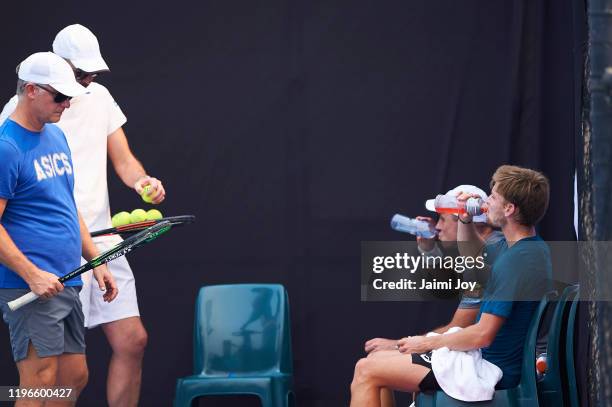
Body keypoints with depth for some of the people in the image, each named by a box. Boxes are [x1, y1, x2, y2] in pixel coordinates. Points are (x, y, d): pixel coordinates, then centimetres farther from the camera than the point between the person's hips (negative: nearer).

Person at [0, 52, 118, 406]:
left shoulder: (57, 136, 15)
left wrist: (96, 262, 19)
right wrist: (33, 275, -20)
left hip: (67, 284, 9)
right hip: (30, 290, -9)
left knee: (75, 378, 11)